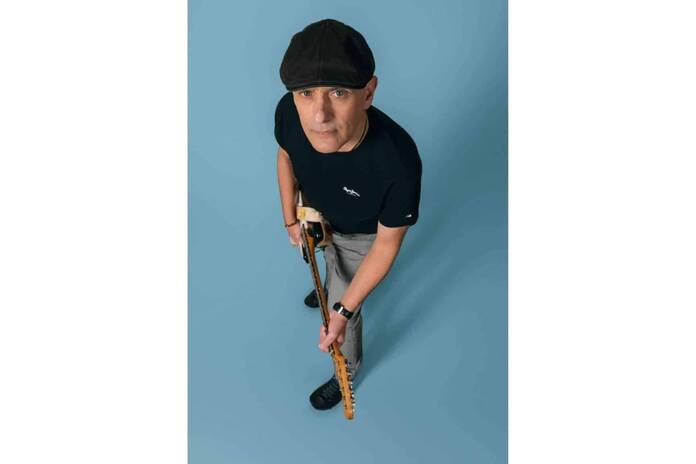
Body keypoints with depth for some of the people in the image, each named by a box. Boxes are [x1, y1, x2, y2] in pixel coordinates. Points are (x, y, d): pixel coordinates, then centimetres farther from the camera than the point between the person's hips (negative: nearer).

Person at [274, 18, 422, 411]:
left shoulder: (399, 163, -47)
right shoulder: (288, 112, -35)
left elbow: (386, 244, -29)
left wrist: (343, 310, -27)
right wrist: (291, 220, -1)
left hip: (361, 236, -4)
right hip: (318, 215, 4)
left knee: (342, 307, 15)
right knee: (331, 261, 35)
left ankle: (346, 373, 49)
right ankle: (332, 287, 73)